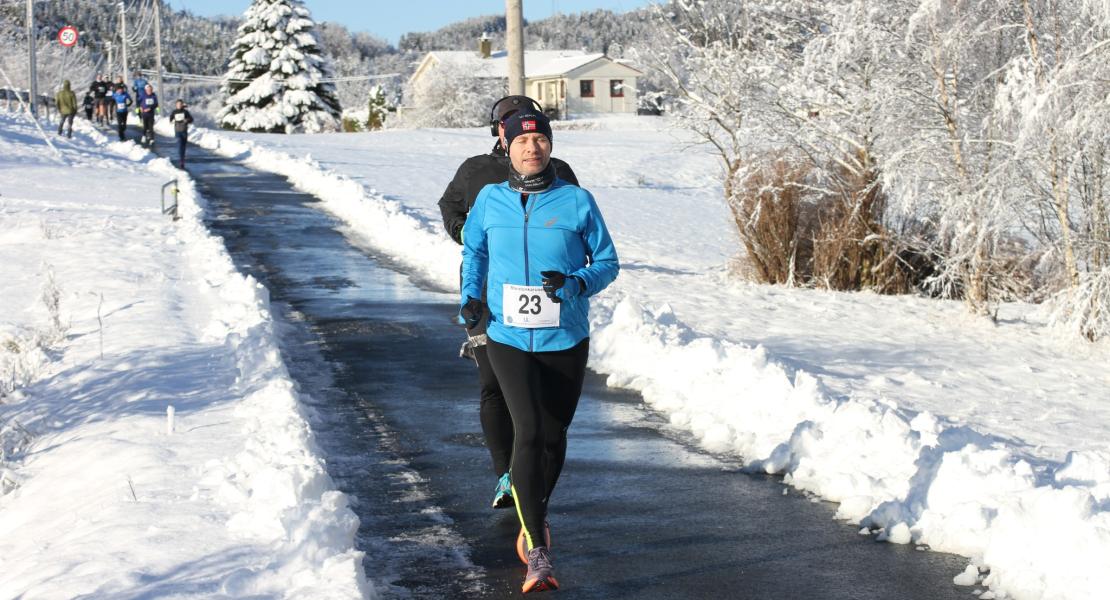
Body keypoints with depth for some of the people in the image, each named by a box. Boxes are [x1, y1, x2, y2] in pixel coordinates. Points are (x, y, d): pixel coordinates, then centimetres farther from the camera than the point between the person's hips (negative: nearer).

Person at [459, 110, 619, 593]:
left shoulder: (577, 201, -4)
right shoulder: (490, 200, 1)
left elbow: (608, 262, 2)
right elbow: (474, 250, 20)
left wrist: (576, 283, -17)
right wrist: (470, 298, 5)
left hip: (565, 340, 1)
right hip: (508, 337, -1)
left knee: (553, 437, 13)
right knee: (528, 430, -19)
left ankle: (535, 515, 43)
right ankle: (538, 553, -19)